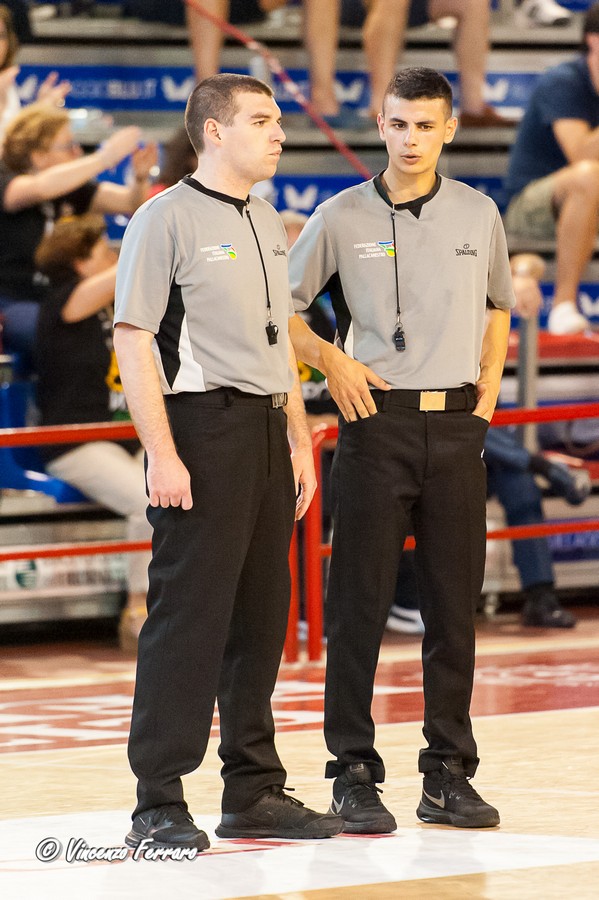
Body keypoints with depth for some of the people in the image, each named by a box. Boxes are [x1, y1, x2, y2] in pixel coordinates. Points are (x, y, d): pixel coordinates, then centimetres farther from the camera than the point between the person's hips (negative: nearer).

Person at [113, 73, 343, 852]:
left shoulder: (267, 223, 17)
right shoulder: (168, 219, -8)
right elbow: (134, 339, -13)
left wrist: (299, 441, 18)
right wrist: (162, 453, -19)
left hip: (265, 429, 8)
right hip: (203, 426, -8)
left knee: (261, 614, 10)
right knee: (188, 616, -8)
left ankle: (253, 790, 18)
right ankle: (159, 803, -4)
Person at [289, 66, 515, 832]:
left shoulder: (478, 215, 8)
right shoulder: (342, 218, 0)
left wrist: (486, 396, 12)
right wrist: (332, 359, -7)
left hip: (456, 427, 3)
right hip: (378, 423, -3)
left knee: (453, 603, 5)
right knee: (360, 602, -2)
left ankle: (448, 775, 11)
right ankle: (355, 775, 3)